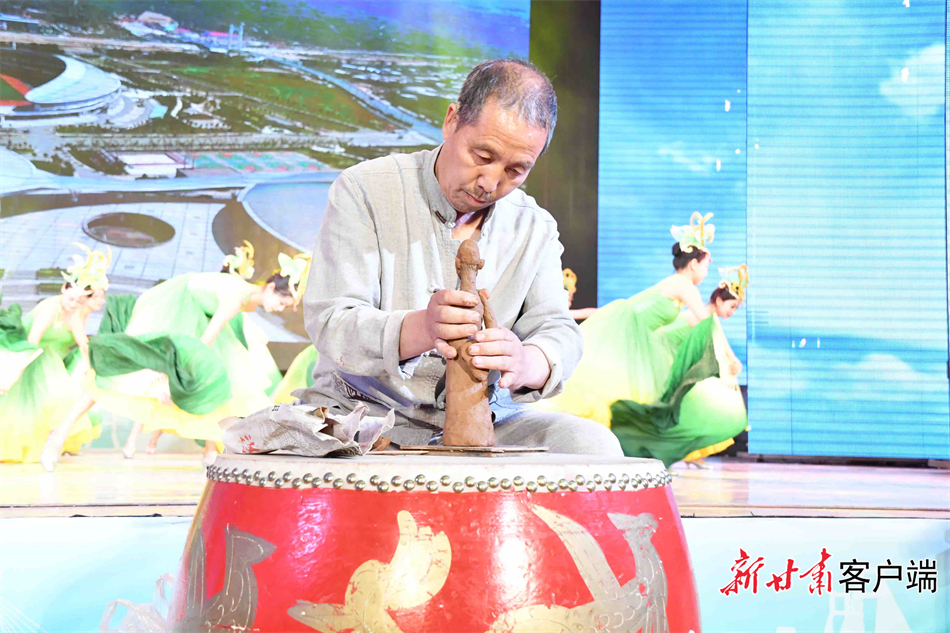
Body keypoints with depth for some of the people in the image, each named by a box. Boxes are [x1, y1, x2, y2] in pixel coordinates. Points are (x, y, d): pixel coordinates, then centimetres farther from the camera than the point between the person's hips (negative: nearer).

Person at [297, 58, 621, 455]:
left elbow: (557, 330, -1)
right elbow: (329, 324, -13)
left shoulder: (535, 228, 10)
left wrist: (526, 363, -28)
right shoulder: (364, 191, -4)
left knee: (592, 443, -23)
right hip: (363, 411, -3)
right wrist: (419, 330, -35)